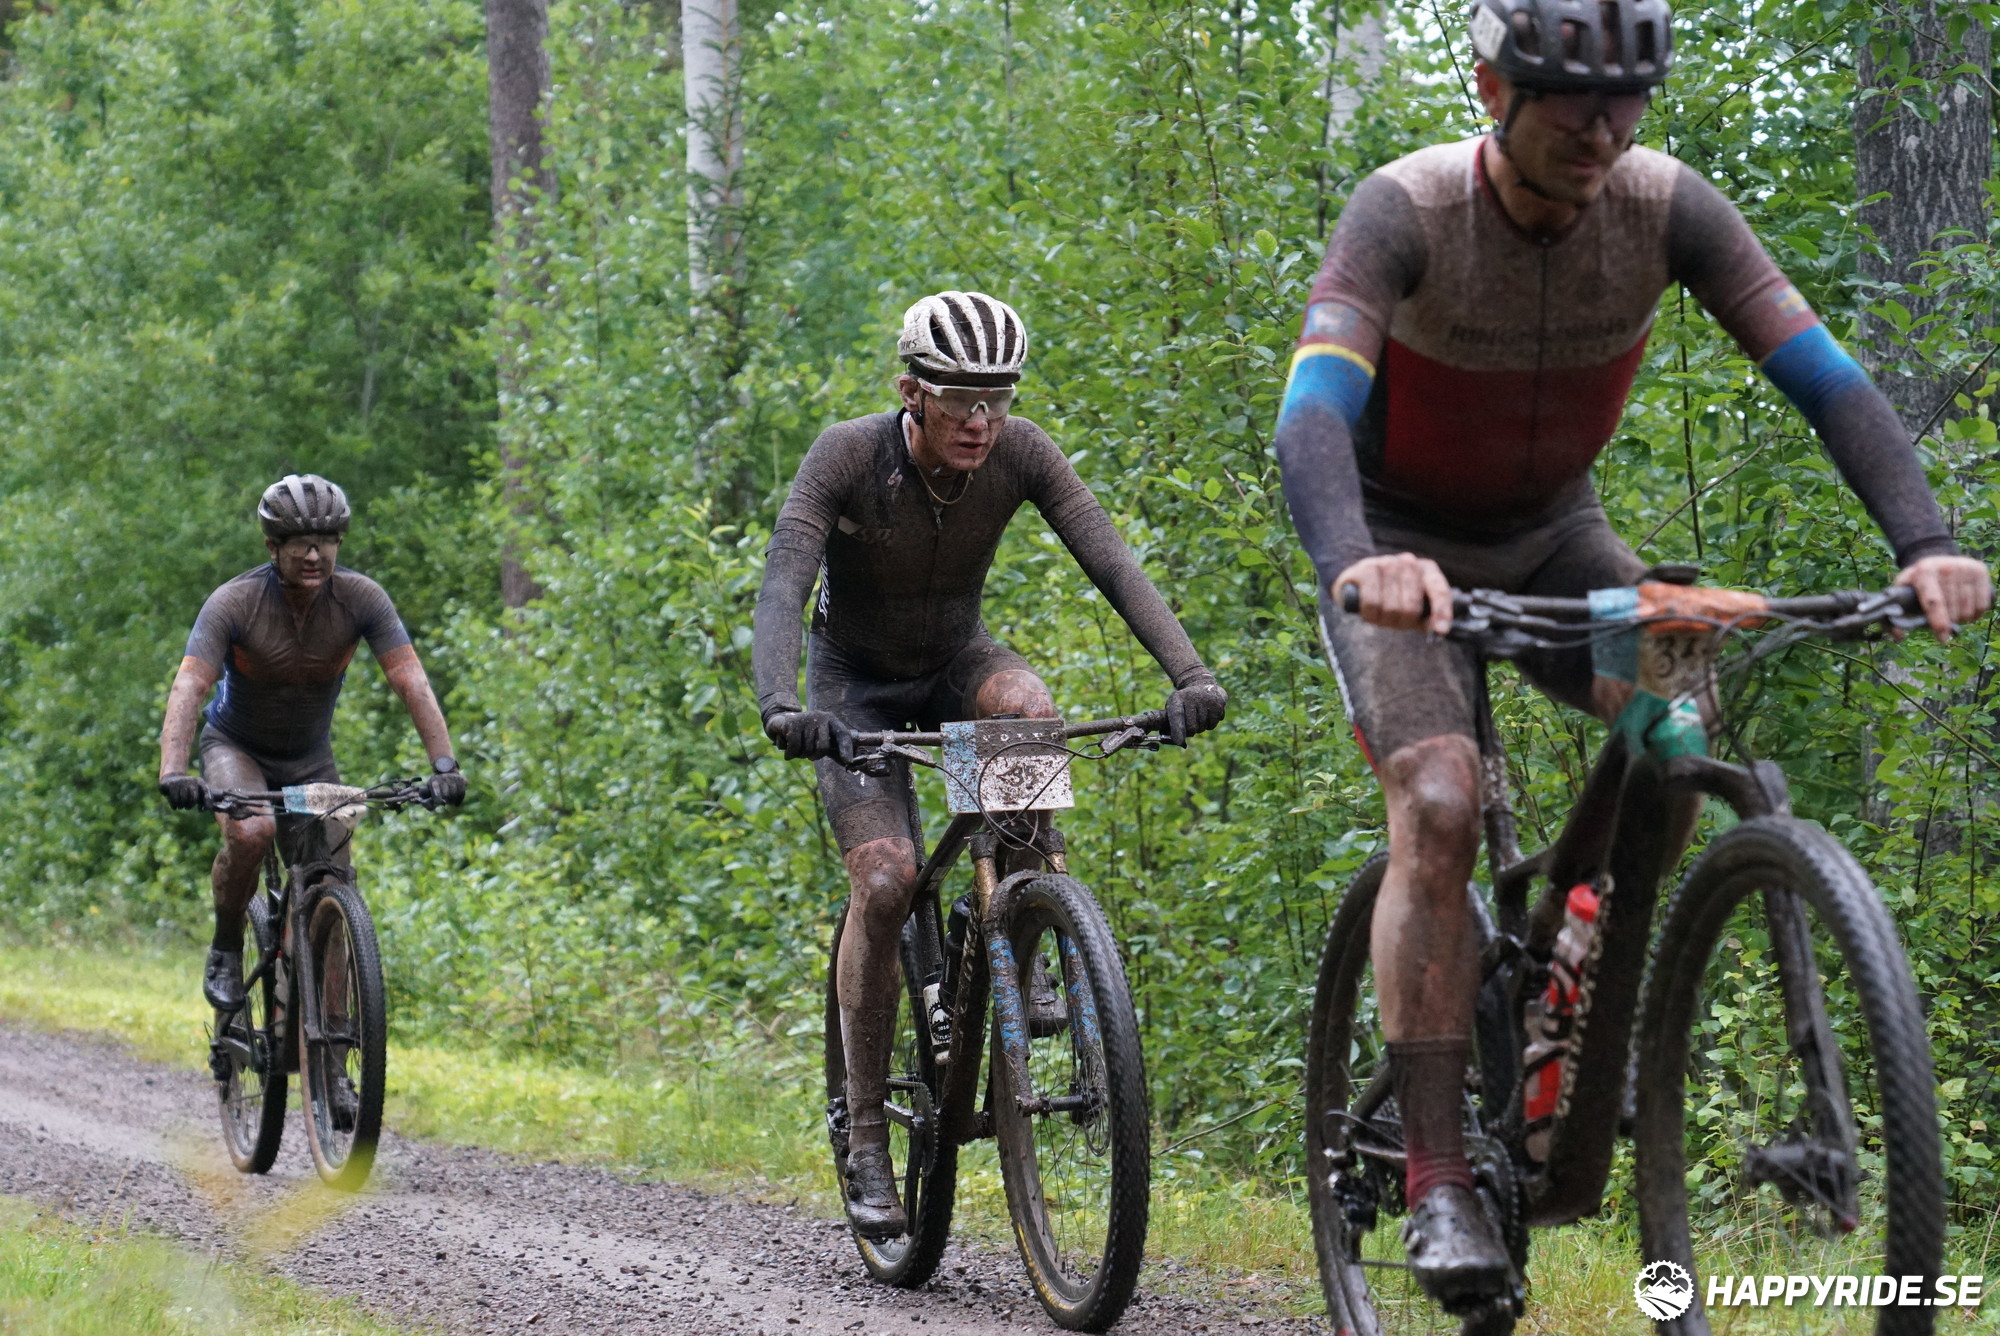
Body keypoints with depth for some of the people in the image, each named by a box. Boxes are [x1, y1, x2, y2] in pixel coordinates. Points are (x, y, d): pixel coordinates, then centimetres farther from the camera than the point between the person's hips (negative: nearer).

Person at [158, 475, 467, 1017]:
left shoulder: (360, 598, -20)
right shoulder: (234, 603, -26)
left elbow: (411, 682, -25)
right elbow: (188, 688, -36)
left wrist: (444, 764, -39)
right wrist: (173, 772, -52)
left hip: (311, 758, 3)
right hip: (236, 747, -3)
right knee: (250, 832, -33)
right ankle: (225, 950, -9)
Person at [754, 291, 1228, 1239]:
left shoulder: (1020, 454, -21)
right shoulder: (844, 458, -28)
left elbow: (1112, 563, -28)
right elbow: (781, 588, -37)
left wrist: (1189, 674, -43)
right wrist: (780, 706, -55)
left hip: (953, 661, 2)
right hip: (857, 684, -2)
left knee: (1029, 707, -34)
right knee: (885, 881, -21)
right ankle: (865, 1136, -10)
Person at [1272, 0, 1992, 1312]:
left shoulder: (1667, 206, -20)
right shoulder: (1407, 210, -29)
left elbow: (1825, 376, -25)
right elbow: (1315, 412, -43)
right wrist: (1354, 562, -63)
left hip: (1554, 536, 3)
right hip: (1403, 547, -3)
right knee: (1439, 809, -25)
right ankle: (1437, 1176, -21)